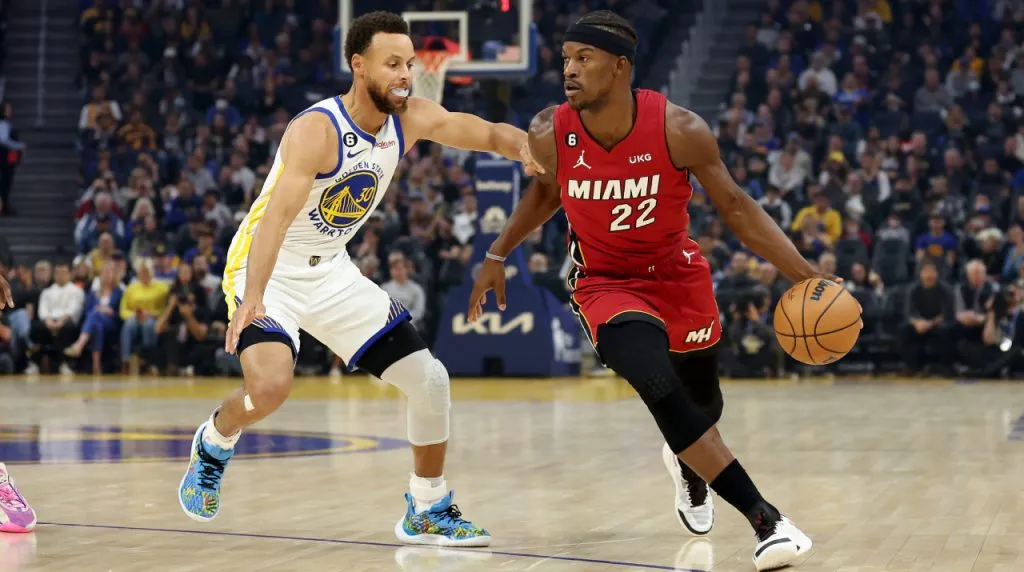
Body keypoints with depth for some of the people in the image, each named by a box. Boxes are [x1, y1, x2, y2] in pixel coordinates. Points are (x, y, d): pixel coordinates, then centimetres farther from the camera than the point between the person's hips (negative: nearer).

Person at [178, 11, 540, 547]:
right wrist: (254, 297, -52)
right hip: (266, 271, -7)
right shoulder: (316, 129, -27)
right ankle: (214, 443, 4)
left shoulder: (412, 119, -6)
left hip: (331, 273, 7)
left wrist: (527, 146, -29)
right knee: (270, 386, -31)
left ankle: (427, 512, 19)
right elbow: (278, 214, -38)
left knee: (430, 380, 2)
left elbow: (488, 133, -4)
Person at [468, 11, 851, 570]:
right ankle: (764, 519, -21)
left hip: (677, 274, 1)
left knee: (702, 404, 19)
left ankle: (687, 464, 60)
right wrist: (497, 255, 6)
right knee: (659, 387, -27)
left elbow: (735, 206, -12)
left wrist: (805, 275, -18)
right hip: (605, 283, -1)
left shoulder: (679, 130, -24)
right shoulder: (550, 135, -20)